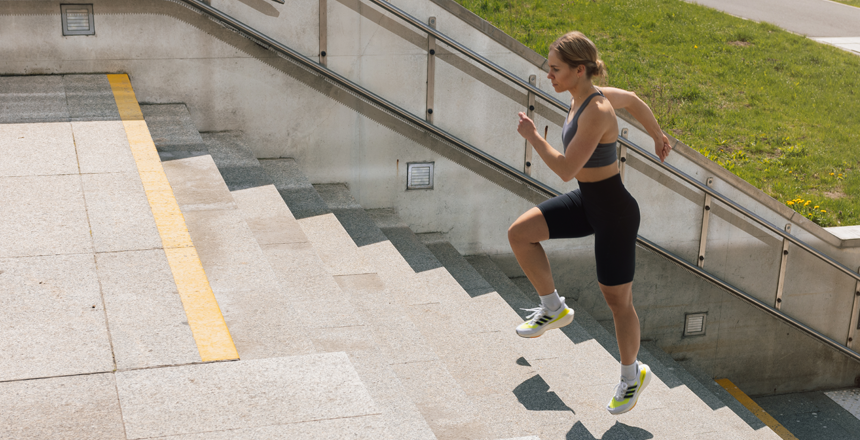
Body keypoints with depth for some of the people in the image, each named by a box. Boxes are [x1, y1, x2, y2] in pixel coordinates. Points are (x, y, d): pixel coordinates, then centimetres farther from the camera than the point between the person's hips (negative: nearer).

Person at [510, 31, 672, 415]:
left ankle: (632, 374, 33)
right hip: (588, 202, 9)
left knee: (617, 301, 9)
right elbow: (634, 101, 15)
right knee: (519, 233, -3)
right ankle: (553, 308, 15)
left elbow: (566, 169, -31)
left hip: (614, 213, -9)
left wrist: (532, 136, -16)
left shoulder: (596, 112, -31)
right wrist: (657, 135, 31)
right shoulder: (583, 94, -4)